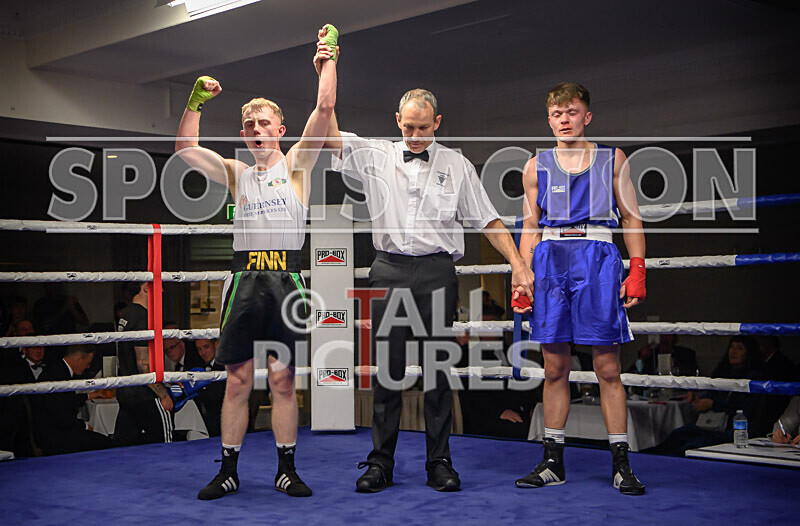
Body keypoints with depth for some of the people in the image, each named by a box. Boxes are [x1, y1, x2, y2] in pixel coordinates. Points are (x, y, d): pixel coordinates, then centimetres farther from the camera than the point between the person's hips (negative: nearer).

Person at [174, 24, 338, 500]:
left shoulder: (295, 164, 9)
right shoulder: (236, 173, 16)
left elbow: (325, 109, 1)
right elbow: (185, 149, 8)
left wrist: (328, 60, 2)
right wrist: (196, 100, 2)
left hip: (286, 279, -2)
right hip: (245, 279, 2)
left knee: (283, 381, 2)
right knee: (238, 380, 3)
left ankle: (287, 470, 11)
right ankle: (228, 471, 12)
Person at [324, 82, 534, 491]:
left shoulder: (456, 165, 8)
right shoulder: (376, 157, 9)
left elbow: (487, 220, 8)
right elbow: (330, 136, 0)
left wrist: (517, 264, -1)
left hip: (437, 273, 0)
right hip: (389, 272, 1)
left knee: (437, 369, 2)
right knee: (386, 368, 2)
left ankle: (439, 462, 10)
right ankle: (380, 463, 10)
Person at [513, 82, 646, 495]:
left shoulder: (612, 159, 11)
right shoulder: (537, 166, 14)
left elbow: (632, 218, 11)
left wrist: (637, 271, 0)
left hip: (597, 258, -2)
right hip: (549, 260, 2)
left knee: (607, 368, -3)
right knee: (554, 368, 4)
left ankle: (621, 464, 4)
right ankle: (553, 461, 12)